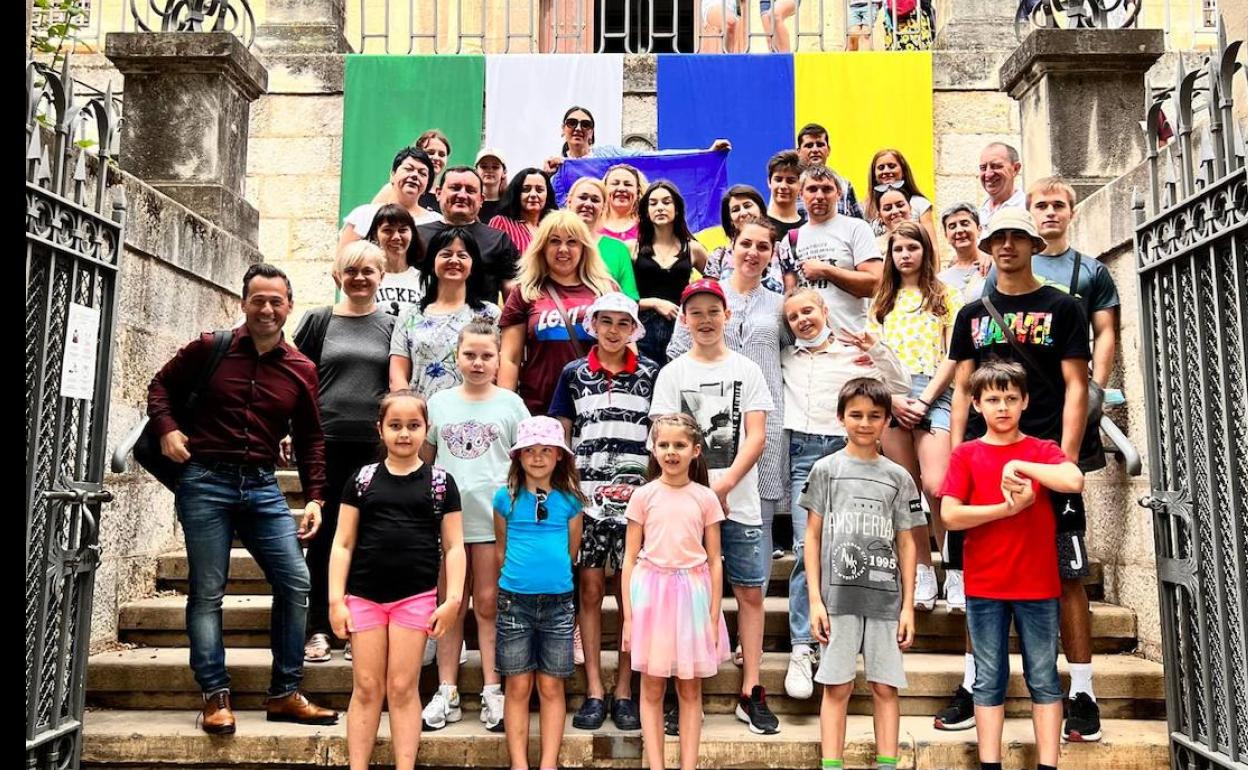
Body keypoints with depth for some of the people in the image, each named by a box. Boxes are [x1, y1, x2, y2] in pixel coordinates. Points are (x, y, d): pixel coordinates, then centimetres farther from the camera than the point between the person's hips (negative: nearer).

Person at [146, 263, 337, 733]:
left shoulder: (301, 369, 6)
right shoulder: (209, 349, 0)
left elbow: (310, 440, 11)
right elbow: (161, 385, 11)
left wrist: (314, 498, 5)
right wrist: (166, 429, -8)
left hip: (262, 487, 3)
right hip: (205, 482, -3)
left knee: (296, 582, -1)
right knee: (207, 591, 0)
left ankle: (284, 694, 11)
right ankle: (216, 697, 11)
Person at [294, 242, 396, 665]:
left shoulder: (391, 326, 9)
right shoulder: (319, 320, 8)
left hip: (376, 444, 0)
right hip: (326, 441, 0)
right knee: (324, 534, 5)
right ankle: (319, 629, 14)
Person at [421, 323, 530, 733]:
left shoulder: (511, 404, 2)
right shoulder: (439, 402, 7)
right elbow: (423, 460, 13)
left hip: (494, 518, -2)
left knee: (489, 605, 5)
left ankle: (493, 693, 12)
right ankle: (446, 694, 17)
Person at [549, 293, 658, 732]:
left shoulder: (651, 374, 5)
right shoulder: (574, 374, 7)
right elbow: (560, 437, 9)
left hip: (635, 498, -1)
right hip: (586, 497, 1)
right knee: (590, 590, 4)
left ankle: (623, 691, 13)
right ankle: (594, 691, 12)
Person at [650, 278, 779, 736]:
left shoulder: (747, 371, 8)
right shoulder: (673, 373, 6)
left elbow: (756, 437, -1)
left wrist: (724, 485, -14)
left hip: (740, 503, 1)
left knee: (750, 592, 3)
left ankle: (751, 694, 12)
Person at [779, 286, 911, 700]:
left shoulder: (854, 353, 13)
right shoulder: (785, 358, 17)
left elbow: (900, 387, 11)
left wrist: (877, 349, 0)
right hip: (803, 452, 0)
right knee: (806, 547, -11)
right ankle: (801, 649, -10)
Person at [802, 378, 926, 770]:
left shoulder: (898, 477, 8)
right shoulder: (826, 469, 4)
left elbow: (906, 543, 9)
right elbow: (812, 536, 4)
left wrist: (908, 605, 5)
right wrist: (815, 599, -2)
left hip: (886, 597, 2)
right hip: (838, 594, -1)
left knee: (885, 686, 6)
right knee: (837, 686, 2)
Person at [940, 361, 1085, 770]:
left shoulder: (1042, 451, 4)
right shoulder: (965, 454, 2)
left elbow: (1074, 481, -17)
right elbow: (950, 515, -8)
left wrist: (1018, 465, -15)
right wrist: (1009, 508, -13)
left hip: (1038, 585, 0)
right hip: (984, 587, 0)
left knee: (1044, 678, 7)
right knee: (989, 680, 6)